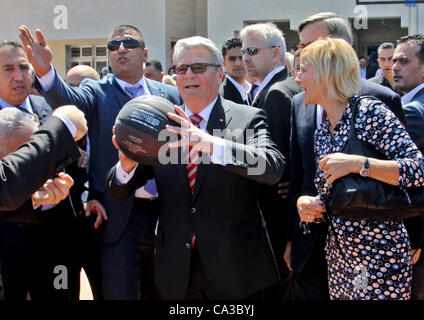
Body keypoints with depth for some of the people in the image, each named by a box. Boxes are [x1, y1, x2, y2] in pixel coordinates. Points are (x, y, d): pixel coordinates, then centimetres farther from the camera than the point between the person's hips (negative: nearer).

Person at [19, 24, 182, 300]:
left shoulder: (169, 95, 8)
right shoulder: (97, 92, 1)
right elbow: (69, 100, -21)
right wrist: (46, 71, -42)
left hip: (166, 213, 3)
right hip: (119, 216, -2)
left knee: (159, 292, 17)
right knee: (120, 293, 6)